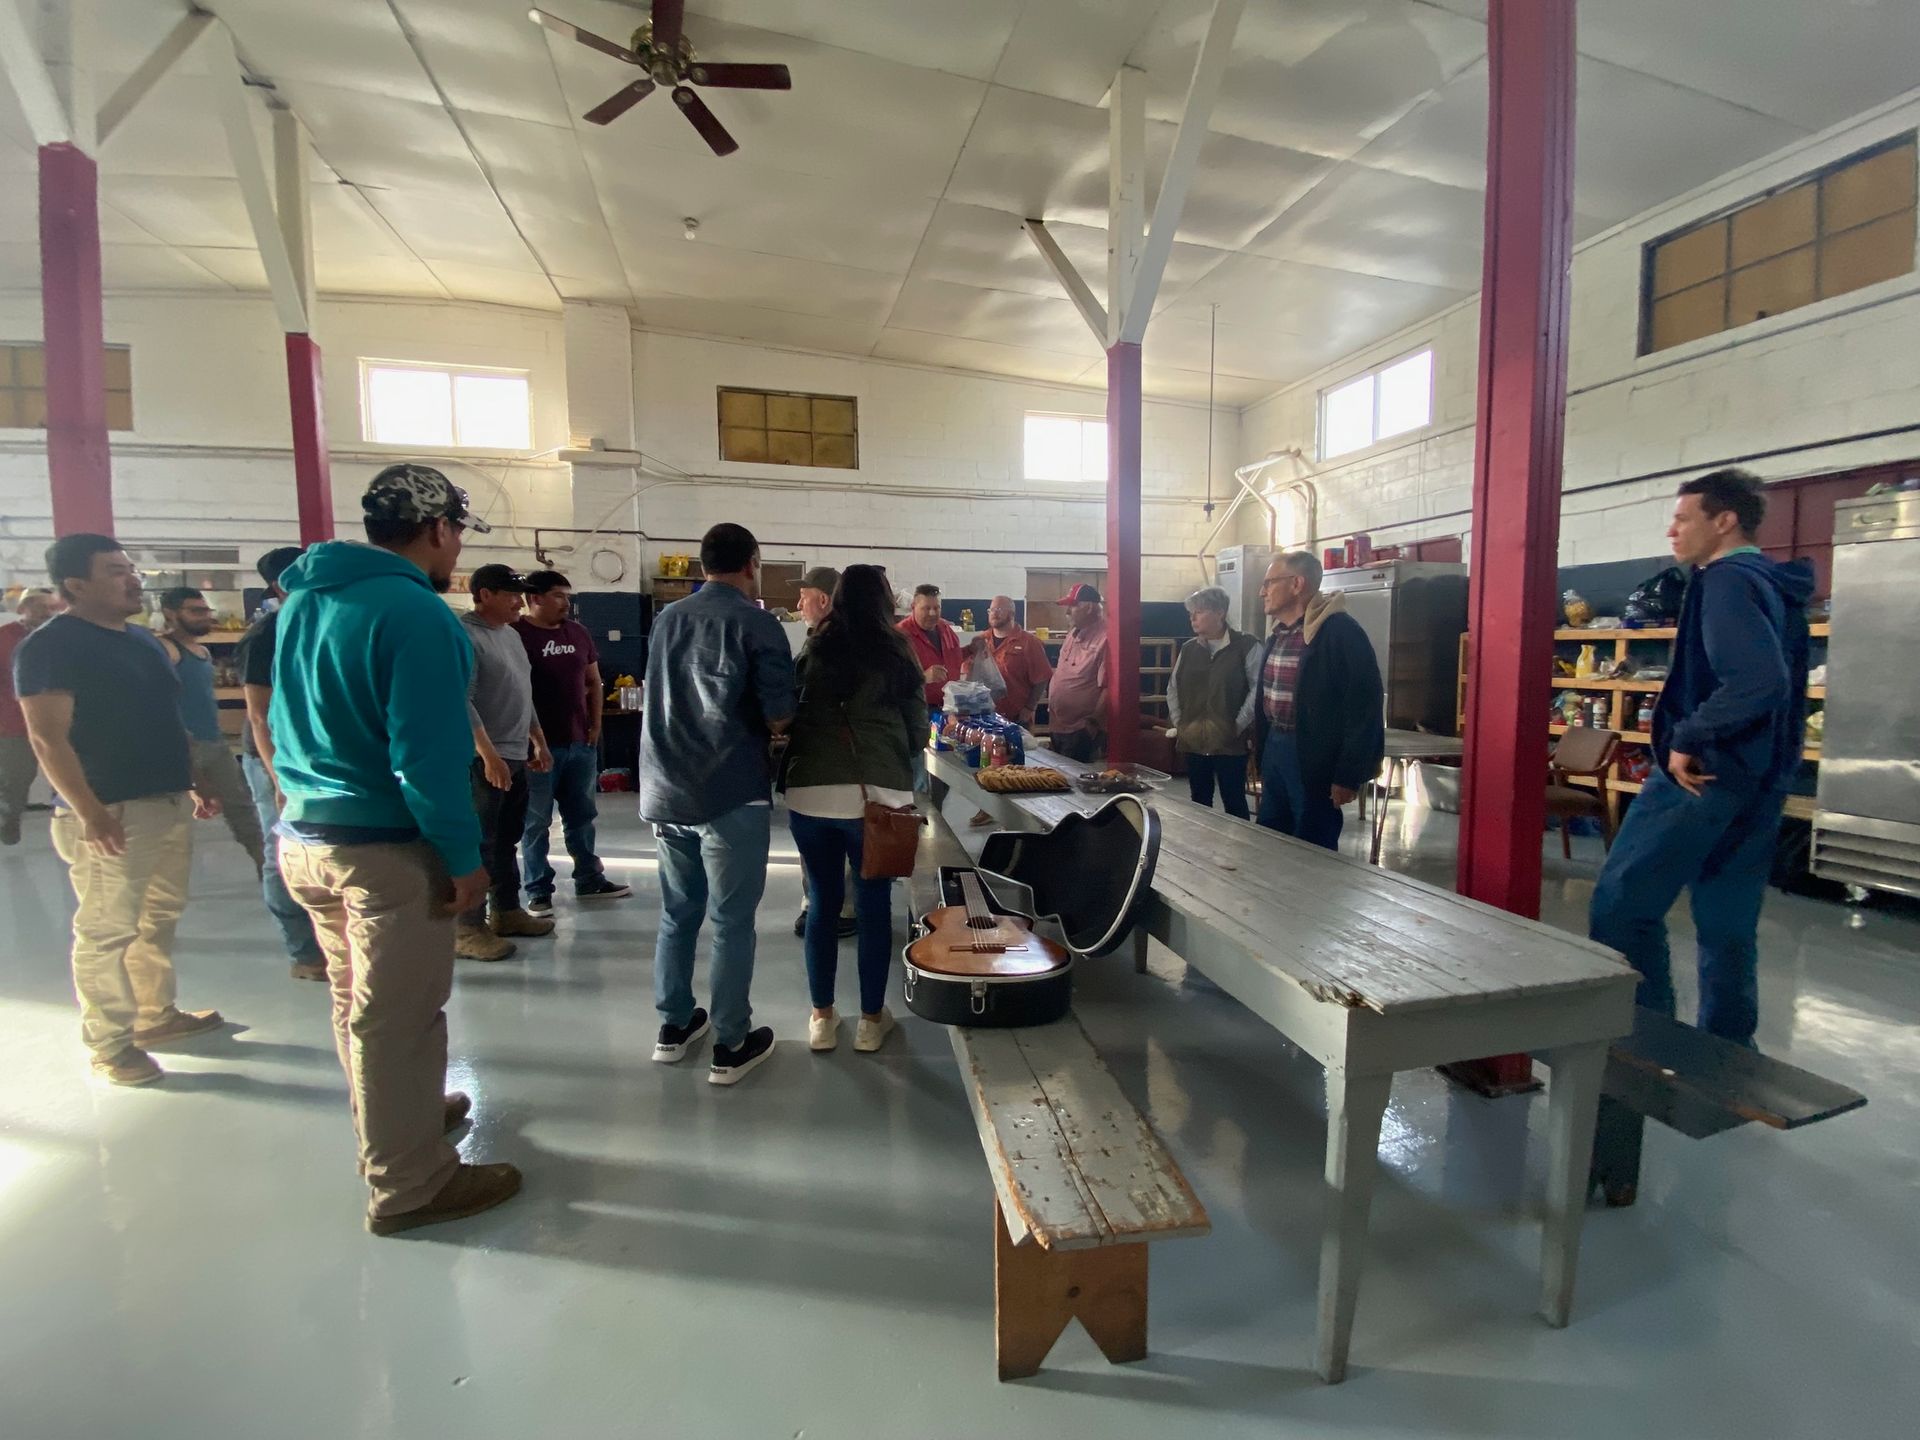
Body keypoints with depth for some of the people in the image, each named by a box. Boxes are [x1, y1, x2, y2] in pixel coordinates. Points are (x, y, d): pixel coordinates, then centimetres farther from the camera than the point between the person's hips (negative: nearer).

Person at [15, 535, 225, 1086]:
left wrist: (189, 787, 18)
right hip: (112, 814, -8)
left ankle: (157, 1015, 30)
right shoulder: (50, 646, -10)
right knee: (107, 931, 0)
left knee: (159, 920, 17)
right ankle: (110, 1046, 10)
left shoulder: (142, 638, 14)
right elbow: (47, 738, -16)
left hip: (169, 805, 8)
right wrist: (88, 812, -22)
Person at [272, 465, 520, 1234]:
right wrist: (465, 858, -17)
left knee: (356, 1000, 23)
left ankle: (396, 1117, 44)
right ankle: (409, 1184, 19)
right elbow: (429, 756, -24)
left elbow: (287, 722, 17)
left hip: (304, 838, 9)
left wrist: (308, 802, 22)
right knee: (397, 1017, 4)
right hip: (387, 849, -9)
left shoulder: (303, 600, 9)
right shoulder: (415, 612, -19)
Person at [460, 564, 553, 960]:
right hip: (483, 759, -9)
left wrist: (539, 742, 19)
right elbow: (461, 702, -20)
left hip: (516, 755, 9)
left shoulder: (511, 635, 15)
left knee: (507, 840, 16)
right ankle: (467, 929, 4)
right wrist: (488, 754, -23)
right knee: (479, 843, -4)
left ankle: (506, 912, 27)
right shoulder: (465, 635, -13)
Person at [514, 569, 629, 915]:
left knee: (582, 815, 15)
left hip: (580, 743, 6)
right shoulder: (516, 634, -10)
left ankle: (589, 880, 26)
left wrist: (595, 725, 10)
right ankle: (538, 891, 14)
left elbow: (594, 682, 18)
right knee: (536, 822, 4)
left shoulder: (577, 632, 10)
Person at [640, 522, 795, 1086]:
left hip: (667, 790, 6)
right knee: (732, 921, 4)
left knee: (677, 912, 18)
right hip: (731, 794, -6)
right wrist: (768, 727, 7)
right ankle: (730, 1046, 14)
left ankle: (674, 1025, 30)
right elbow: (780, 715, -13)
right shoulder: (756, 622, -9)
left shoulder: (668, 618, 9)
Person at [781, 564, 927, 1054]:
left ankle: (821, 1017, 24)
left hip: (809, 791, 2)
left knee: (821, 905, 13)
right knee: (874, 907, 10)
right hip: (876, 793, -2)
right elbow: (919, 732, 7)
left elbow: (788, 716, 18)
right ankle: (871, 1019, 21)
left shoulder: (812, 652, 8)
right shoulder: (897, 654, 3)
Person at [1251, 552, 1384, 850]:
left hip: (1314, 759, -8)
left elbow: (1364, 705, -19)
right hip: (1274, 749, 8)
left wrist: (1348, 775, -19)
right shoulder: (1277, 634, 12)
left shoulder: (1340, 631, -15)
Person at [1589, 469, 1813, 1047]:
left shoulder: (1726, 581, -13)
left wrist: (1687, 741, -19)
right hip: (1758, 781, 10)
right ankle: (1728, 1049, 22)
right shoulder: (1776, 586, 17)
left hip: (1703, 773, -10)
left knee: (1620, 903, -3)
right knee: (1729, 924, 14)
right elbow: (1772, 681, 22)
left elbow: (1755, 682, -27)